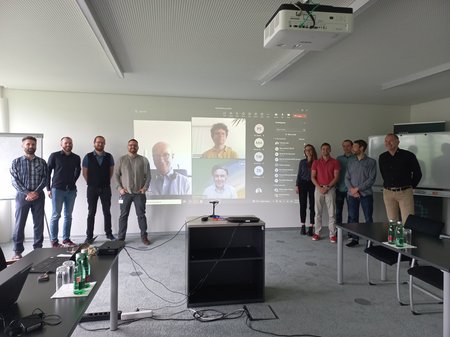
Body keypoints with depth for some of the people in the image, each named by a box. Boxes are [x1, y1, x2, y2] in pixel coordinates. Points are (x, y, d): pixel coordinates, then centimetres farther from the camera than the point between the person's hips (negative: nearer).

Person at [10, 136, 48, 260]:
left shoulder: (42, 162, 7)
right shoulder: (16, 162, 4)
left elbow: (45, 179, 0)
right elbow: (15, 181, -3)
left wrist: (36, 192, -13)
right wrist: (27, 193, -14)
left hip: (38, 196, 1)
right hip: (22, 196, -1)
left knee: (39, 223, 4)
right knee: (19, 224, 1)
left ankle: (38, 249, 14)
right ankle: (18, 251, 8)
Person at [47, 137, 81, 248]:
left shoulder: (76, 158, 7)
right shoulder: (54, 156, -1)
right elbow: (48, 172, -1)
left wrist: (73, 181, 11)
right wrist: (48, 188, -5)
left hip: (71, 190, 4)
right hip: (57, 189, -3)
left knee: (68, 216, 8)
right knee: (56, 215, 0)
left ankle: (66, 239, 17)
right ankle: (54, 241, 7)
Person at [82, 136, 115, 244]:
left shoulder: (109, 157, 2)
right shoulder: (88, 157, -1)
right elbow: (84, 172, 5)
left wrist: (106, 181, 7)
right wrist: (90, 182, 7)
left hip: (106, 188, 1)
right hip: (92, 188, -1)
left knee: (107, 211, 7)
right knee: (91, 212, 4)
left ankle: (109, 233, 17)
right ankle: (89, 236, 10)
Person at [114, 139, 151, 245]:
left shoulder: (144, 160, 3)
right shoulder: (122, 159, 4)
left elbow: (148, 175, 4)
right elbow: (116, 174, 5)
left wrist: (145, 187, -8)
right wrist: (119, 188, -5)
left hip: (139, 193, 0)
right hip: (125, 193, 0)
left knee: (141, 215, 5)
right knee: (123, 215, 5)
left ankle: (144, 236, 15)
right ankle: (121, 238, 14)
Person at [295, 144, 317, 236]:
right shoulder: (302, 162, 8)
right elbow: (299, 174, 9)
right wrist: (297, 185, 4)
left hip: (312, 184, -2)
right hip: (303, 184, 2)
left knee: (312, 206, 0)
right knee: (303, 205, 4)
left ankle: (311, 227, 5)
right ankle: (303, 226, 12)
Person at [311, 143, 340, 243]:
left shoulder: (335, 162, 4)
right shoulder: (316, 162, 8)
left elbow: (336, 177, -2)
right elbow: (312, 177, 3)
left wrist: (327, 187, -11)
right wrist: (319, 187, -9)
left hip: (330, 189, -1)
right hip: (318, 188, 2)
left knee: (331, 213, -1)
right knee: (318, 212, 4)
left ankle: (332, 234, 4)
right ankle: (317, 233, 11)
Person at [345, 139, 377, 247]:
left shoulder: (371, 162, -1)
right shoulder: (351, 163, 13)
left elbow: (371, 179, -8)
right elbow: (347, 178, 9)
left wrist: (358, 189, -12)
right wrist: (351, 189, -9)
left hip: (366, 194, -4)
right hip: (352, 194, 4)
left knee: (368, 218, 0)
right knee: (353, 217, 6)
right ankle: (354, 239, 15)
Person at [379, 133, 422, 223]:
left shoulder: (408, 155, -3)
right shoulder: (382, 157, 8)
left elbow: (417, 173, 7)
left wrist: (411, 186, 10)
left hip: (405, 193, -3)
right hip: (388, 193, 3)